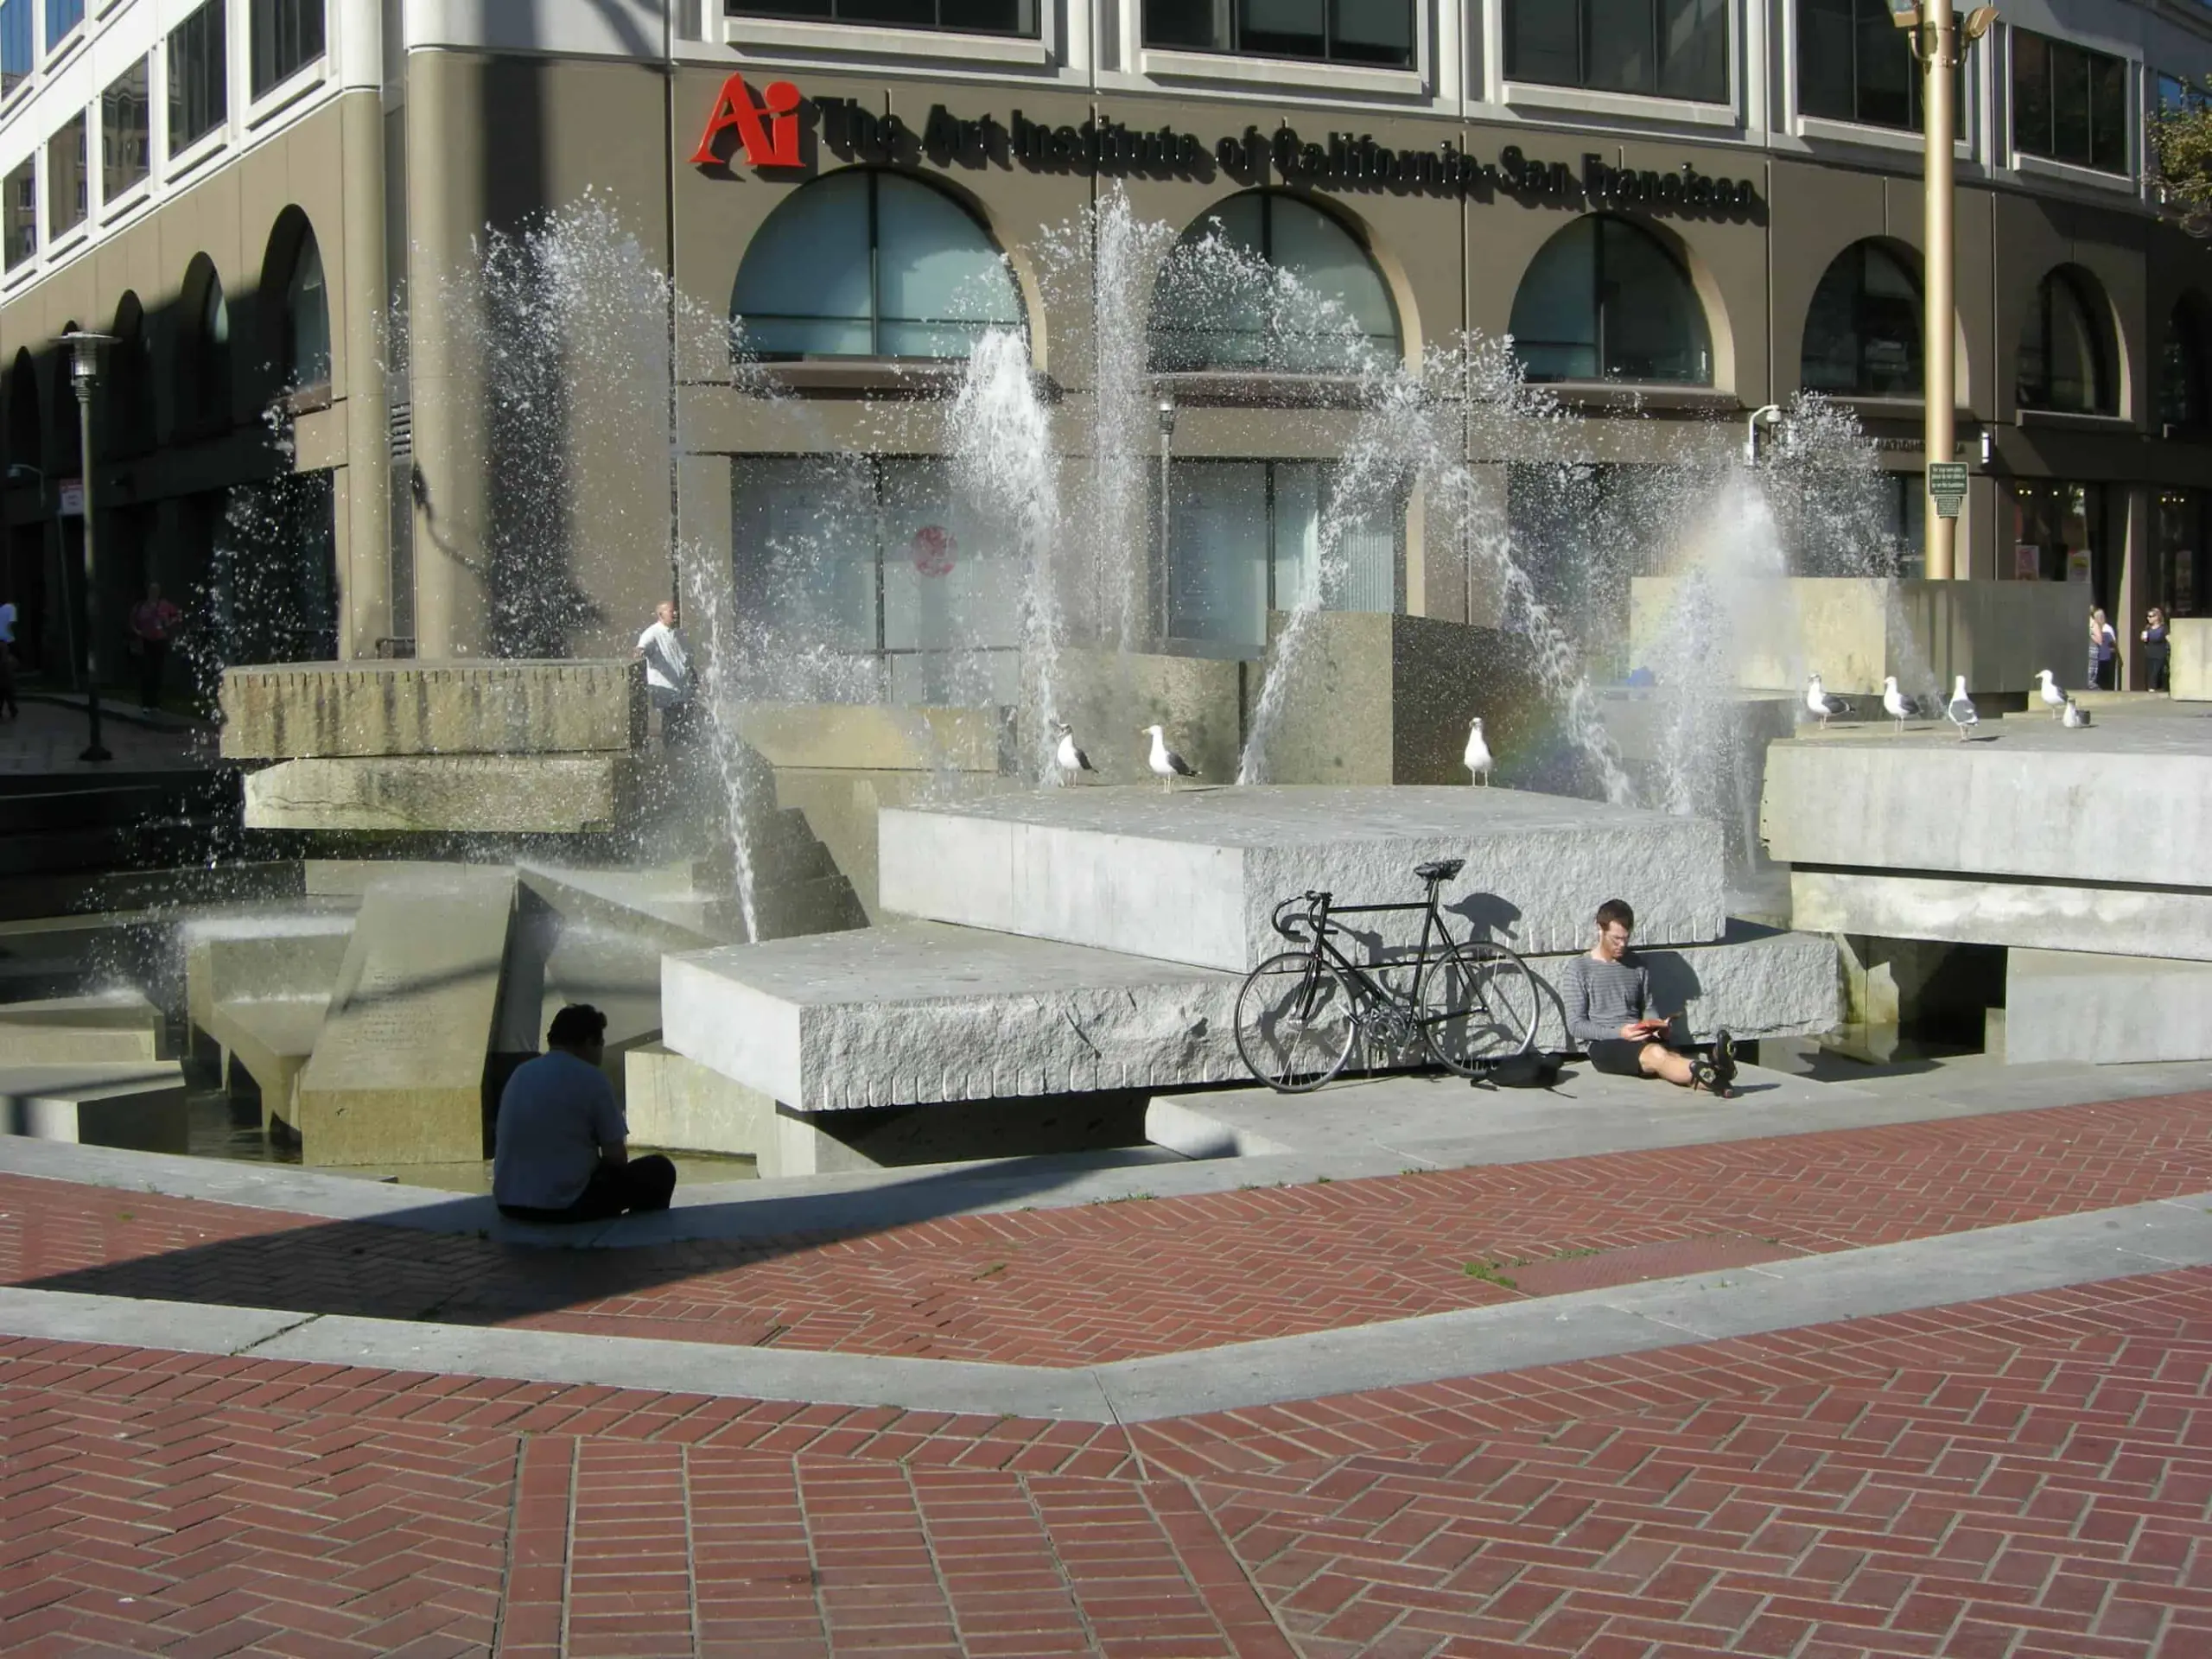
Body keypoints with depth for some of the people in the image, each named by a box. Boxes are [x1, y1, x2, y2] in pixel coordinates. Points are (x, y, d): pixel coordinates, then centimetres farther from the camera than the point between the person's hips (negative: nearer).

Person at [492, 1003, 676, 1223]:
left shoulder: (521, 1073, 11)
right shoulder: (591, 1079, -6)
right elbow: (617, 1157, -6)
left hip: (510, 1204, 7)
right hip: (565, 1204, -7)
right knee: (659, 1171, 12)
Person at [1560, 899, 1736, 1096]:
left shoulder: (1636, 965, 16)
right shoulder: (1578, 970, 0)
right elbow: (1575, 1025, -5)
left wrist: (1657, 1027, -5)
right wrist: (1619, 1033, -19)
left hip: (1639, 1040, 5)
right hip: (1602, 1045, -5)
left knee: (1672, 1056, -34)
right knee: (1656, 1054, -38)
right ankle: (1710, 1076, -67)